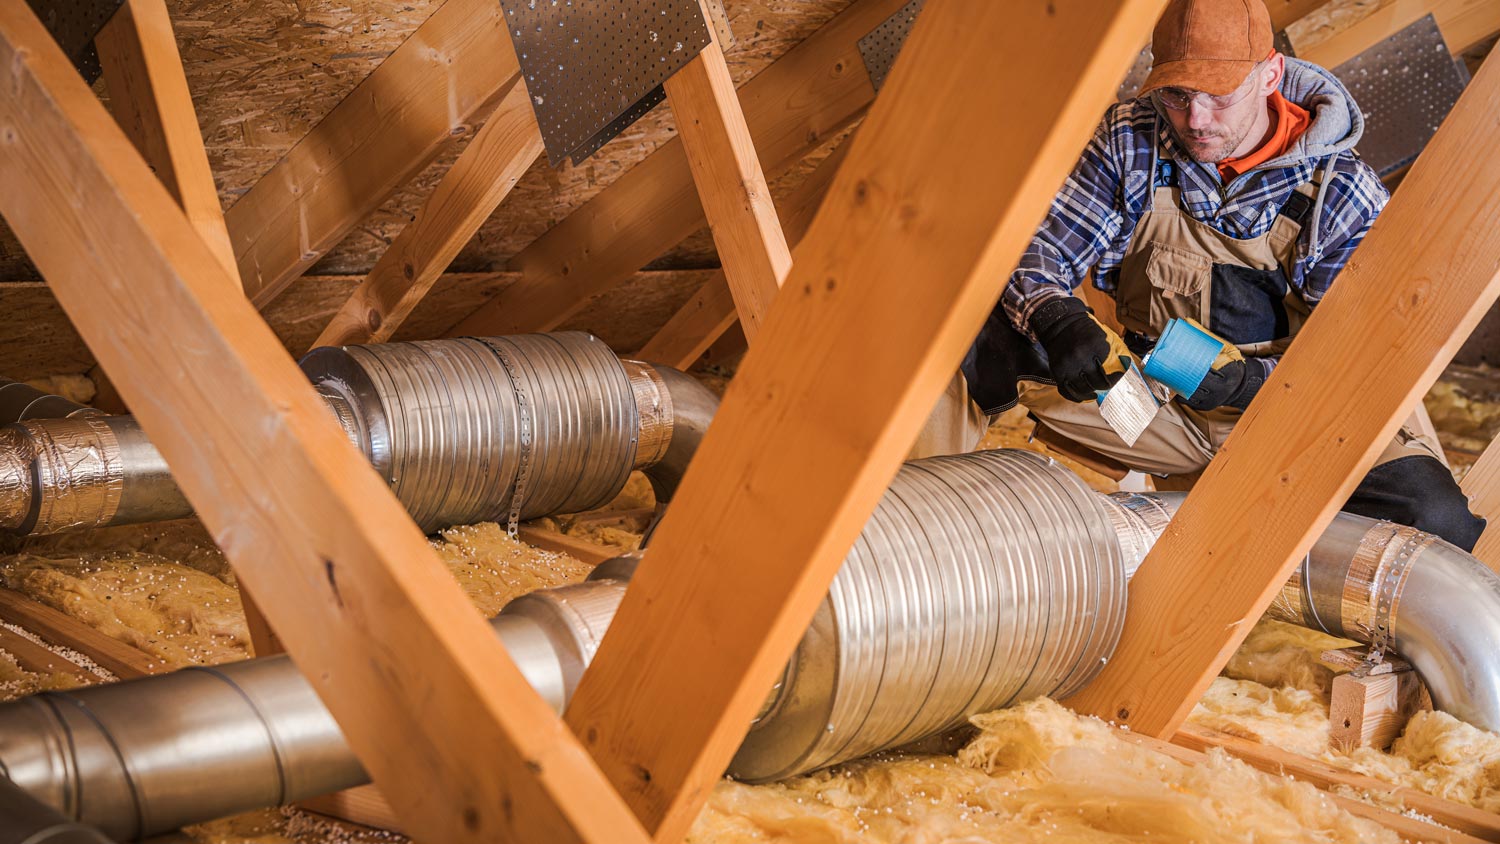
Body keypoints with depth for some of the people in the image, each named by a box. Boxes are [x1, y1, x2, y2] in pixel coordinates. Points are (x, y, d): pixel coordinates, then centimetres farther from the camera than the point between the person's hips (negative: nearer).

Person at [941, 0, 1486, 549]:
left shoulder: (1344, 194, -12)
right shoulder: (1130, 142, -7)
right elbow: (1034, 253, -8)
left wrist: (1252, 380, -32)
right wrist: (1057, 320, -31)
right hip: (1152, 408, 1)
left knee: (1434, 518, -28)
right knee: (973, 337, -20)